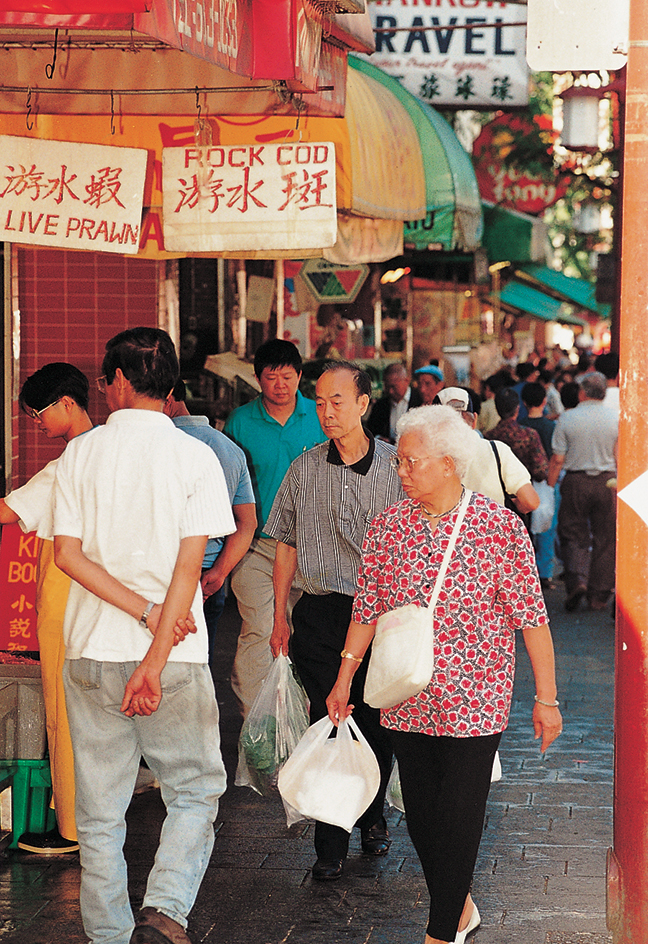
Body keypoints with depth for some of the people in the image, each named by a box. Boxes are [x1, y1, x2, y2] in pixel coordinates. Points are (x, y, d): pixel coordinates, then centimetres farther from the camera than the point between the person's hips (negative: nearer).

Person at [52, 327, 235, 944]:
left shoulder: (80, 454, 2)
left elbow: (67, 554, -5)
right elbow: (188, 566, -10)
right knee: (195, 790, 11)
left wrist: (144, 611, -8)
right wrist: (156, 660, -11)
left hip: (92, 652, 2)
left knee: (100, 809, 11)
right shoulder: (194, 457, -4)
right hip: (176, 659, -2)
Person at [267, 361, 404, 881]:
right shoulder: (304, 469, 5)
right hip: (320, 613, 1)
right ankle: (331, 846, 2)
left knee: (378, 724, 7)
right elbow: (287, 544, 11)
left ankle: (373, 818, 30)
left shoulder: (395, 467, -1)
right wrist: (280, 617, 9)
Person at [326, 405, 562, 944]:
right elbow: (367, 610, 11)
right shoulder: (388, 526, 3)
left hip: (474, 702, -4)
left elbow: (531, 617, -6)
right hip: (407, 702, 4)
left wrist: (546, 698, -5)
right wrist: (345, 678, 12)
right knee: (421, 815, 10)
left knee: (458, 819, -4)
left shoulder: (501, 527, -9)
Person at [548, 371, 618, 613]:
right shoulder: (616, 418, -1)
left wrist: (549, 487, 5)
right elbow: (621, 457, 1)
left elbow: (558, 459, -4)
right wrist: (621, 484, 12)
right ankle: (598, 595, 11)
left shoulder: (566, 418, -5)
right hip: (607, 482, 1)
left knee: (573, 535, 9)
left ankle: (577, 579, -13)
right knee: (604, 539, 8)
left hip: (576, 482, -1)